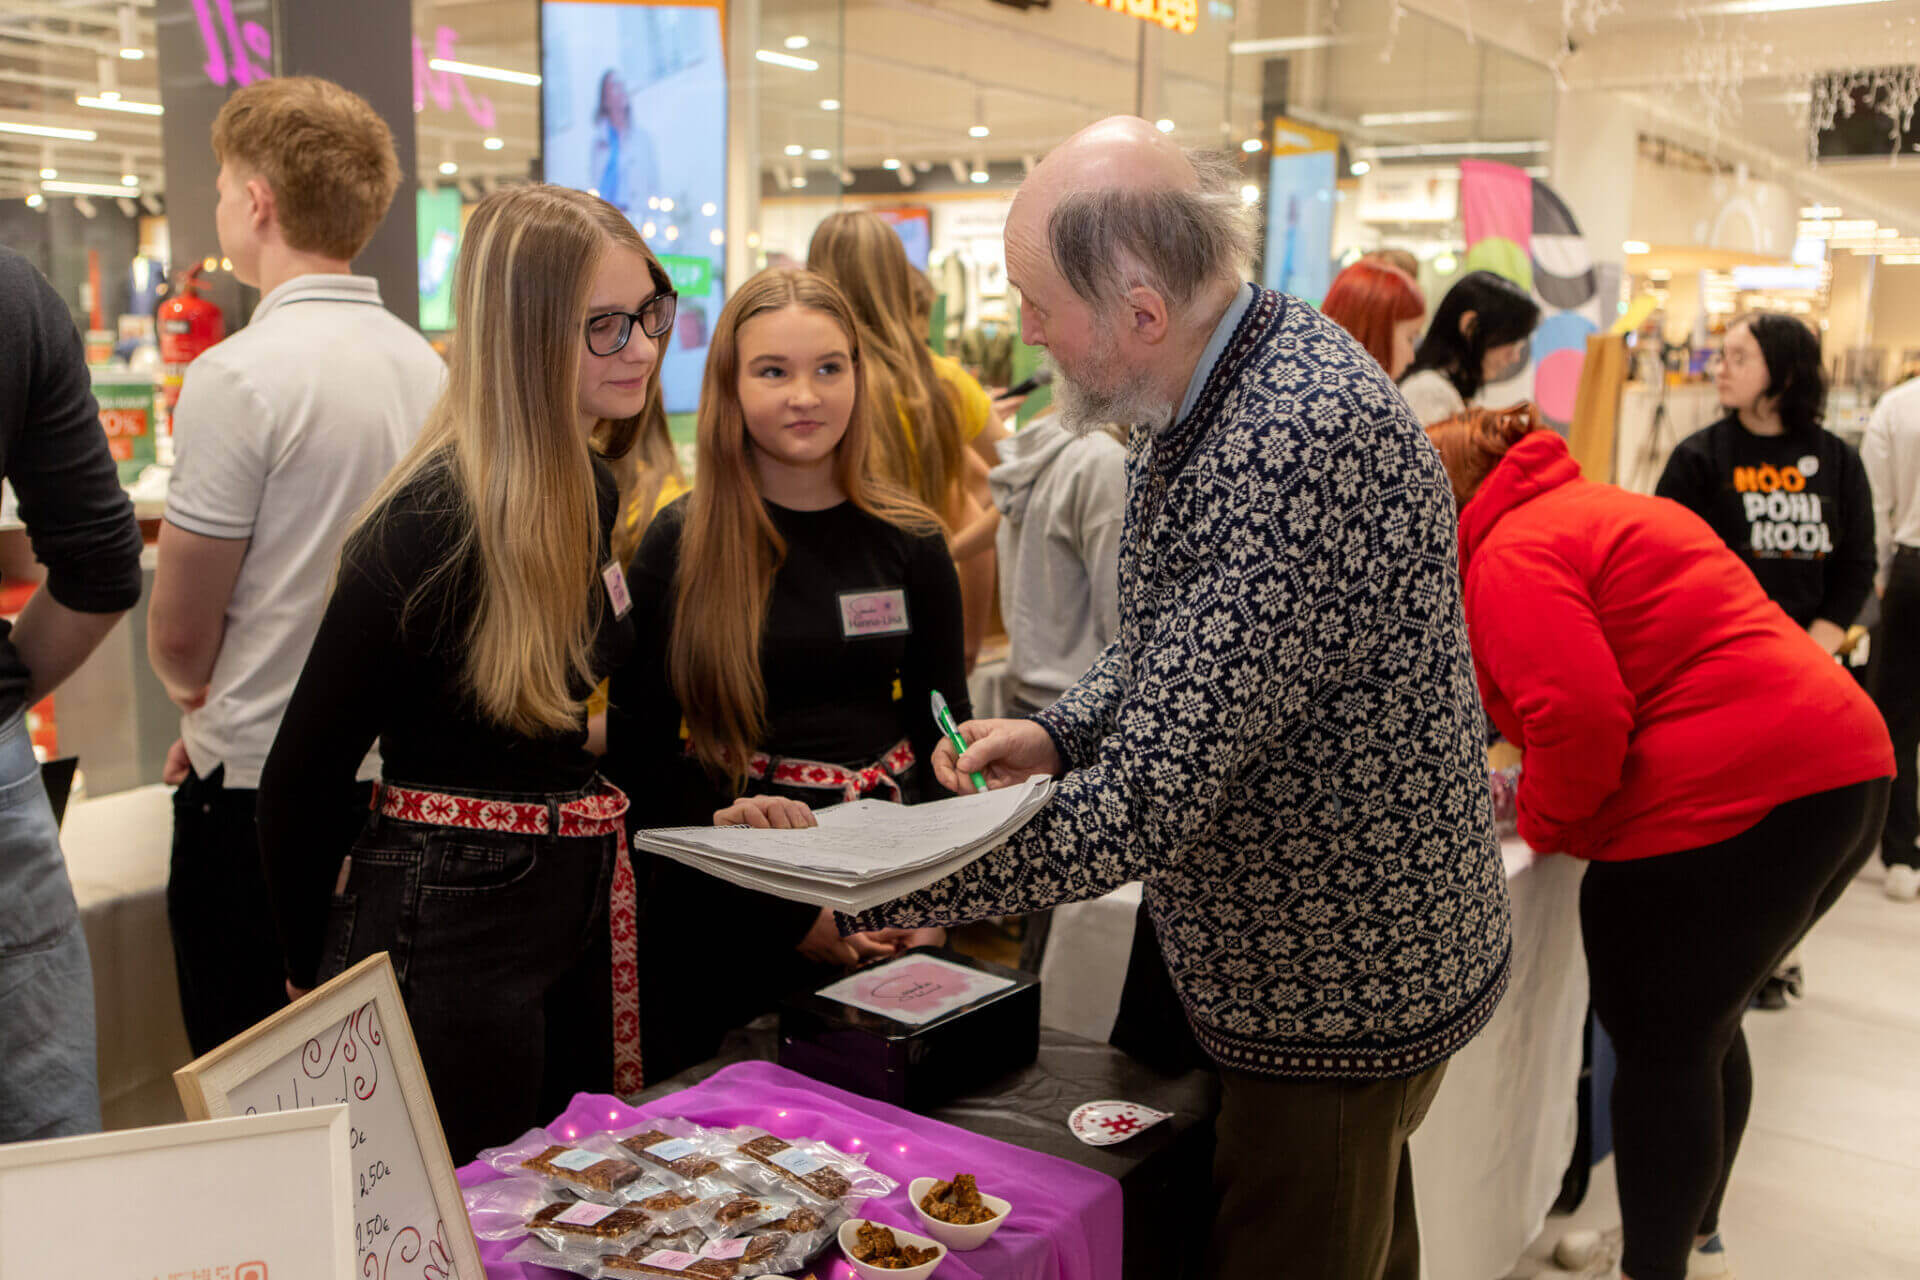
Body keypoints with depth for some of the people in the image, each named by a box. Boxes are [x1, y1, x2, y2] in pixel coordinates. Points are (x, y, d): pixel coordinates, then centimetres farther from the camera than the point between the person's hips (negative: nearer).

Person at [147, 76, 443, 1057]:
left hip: (261, 792, -6)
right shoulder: (426, 365, 4)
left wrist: (192, 694, 12)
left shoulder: (238, 375, -16)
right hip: (395, 771, 7)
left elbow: (179, 635, -11)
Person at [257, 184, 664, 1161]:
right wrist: (322, 972, -3)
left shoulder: (590, 491, 5)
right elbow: (300, 778, -13)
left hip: (577, 893, 8)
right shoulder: (437, 520, -21)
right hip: (450, 914, -8)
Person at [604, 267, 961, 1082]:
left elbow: (946, 732, 8)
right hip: (728, 913, -2)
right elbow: (638, 754, -6)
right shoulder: (679, 545, -6)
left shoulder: (908, 542, 2)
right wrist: (784, 910, -13)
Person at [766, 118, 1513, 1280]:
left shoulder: (1297, 445, -32)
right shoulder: (1217, 387, 1)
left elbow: (1149, 803, -31)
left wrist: (896, 891, -21)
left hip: (1342, 990, -9)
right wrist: (1060, 734, -3)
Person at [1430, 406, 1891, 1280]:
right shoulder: (1596, 511, 22)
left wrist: (1542, 825, -3)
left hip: (1722, 806, -10)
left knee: (1657, 1049, 4)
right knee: (1704, 1029, 23)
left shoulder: (1510, 556, -9)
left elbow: (1581, 715, -20)